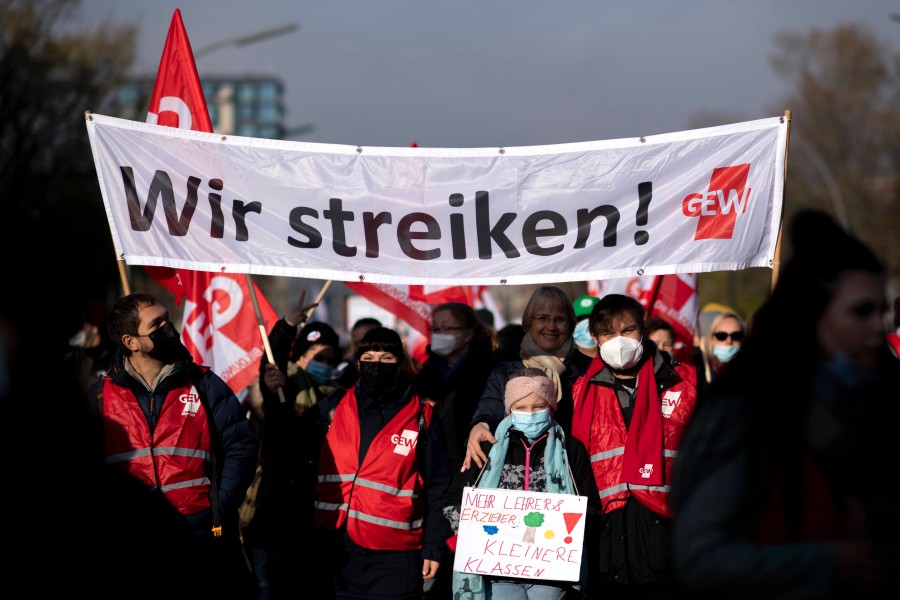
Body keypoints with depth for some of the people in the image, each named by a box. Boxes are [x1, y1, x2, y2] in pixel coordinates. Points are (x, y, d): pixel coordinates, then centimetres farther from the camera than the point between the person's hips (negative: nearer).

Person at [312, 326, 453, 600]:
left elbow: (437, 487, 3)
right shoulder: (334, 409, 10)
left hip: (395, 556, -3)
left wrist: (434, 547, -2)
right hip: (340, 551, 3)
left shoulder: (422, 417, 4)